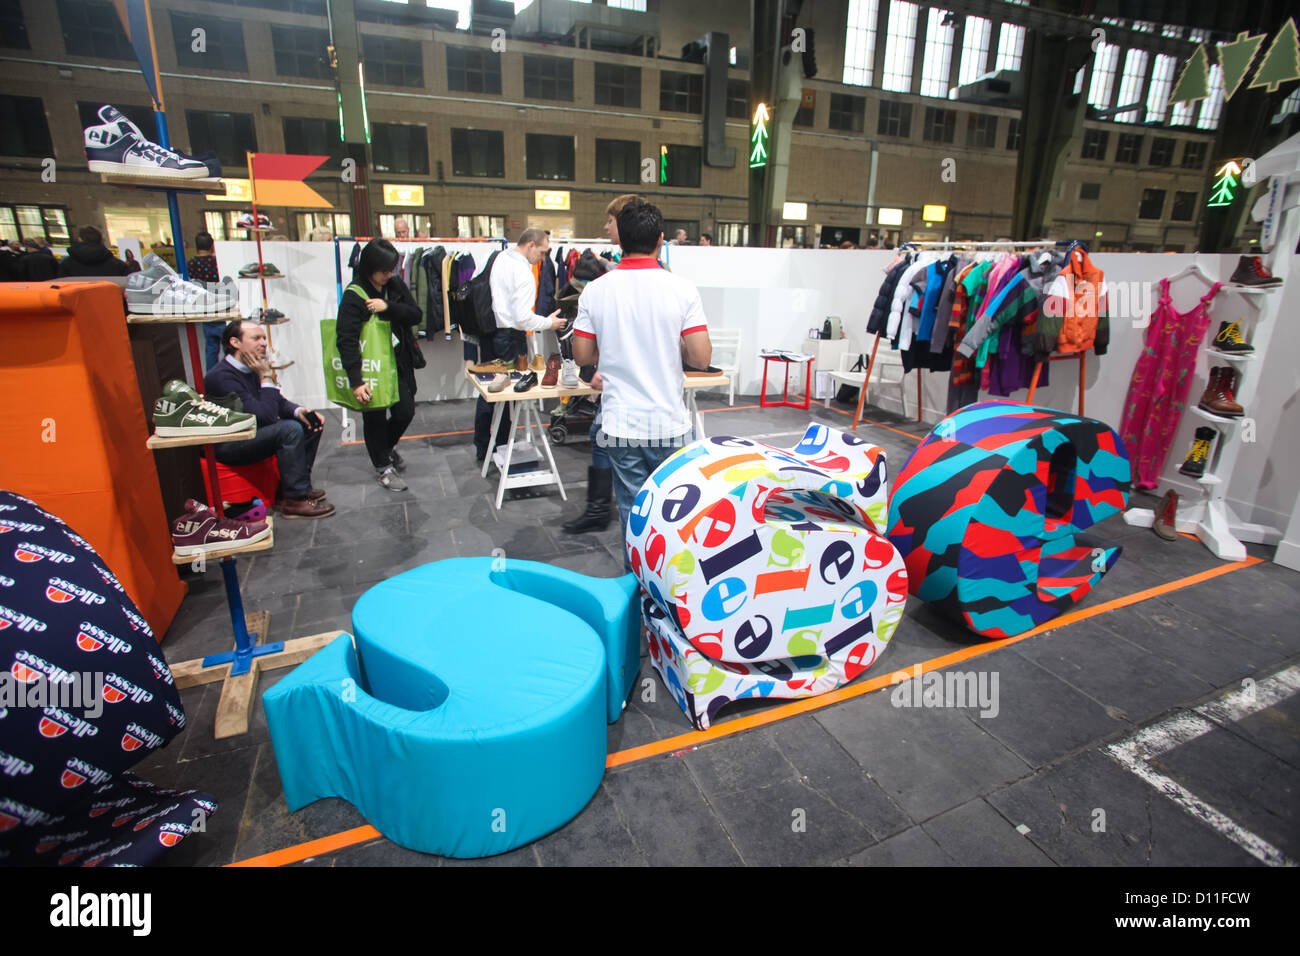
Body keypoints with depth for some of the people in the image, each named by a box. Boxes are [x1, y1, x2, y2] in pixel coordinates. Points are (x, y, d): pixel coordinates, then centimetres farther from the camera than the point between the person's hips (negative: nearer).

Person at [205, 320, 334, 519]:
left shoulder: (251, 369, 6)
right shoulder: (222, 376, -23)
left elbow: (279, 402, 14)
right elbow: (266, 416, -28)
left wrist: (298, 411, -8)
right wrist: (266, 376, -19)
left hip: (253, 434, 10)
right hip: (228, 447, -10)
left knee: (313, 423, 4)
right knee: (290, 429, -30)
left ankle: (299, 484, 7)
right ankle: (295, 499, -23)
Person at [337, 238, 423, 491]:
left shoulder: (396, 285, 2)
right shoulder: (353, 296, -15)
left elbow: (416, 315, -4)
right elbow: (346, 340, -20)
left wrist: (389, 307, -22)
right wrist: (356, 381, -28)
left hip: (397, 363, 5)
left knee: (406, 411, 11)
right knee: (375, 418, 5)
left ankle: (387, 447, 40)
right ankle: (382, 466, 24)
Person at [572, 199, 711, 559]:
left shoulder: (596, 290, -4)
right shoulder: (682, 289, -9)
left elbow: (582, 355, 1)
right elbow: (701, 358, -12)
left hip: (620, 424, 1)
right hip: (669, 424, -1)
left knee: (632, 507, 13)